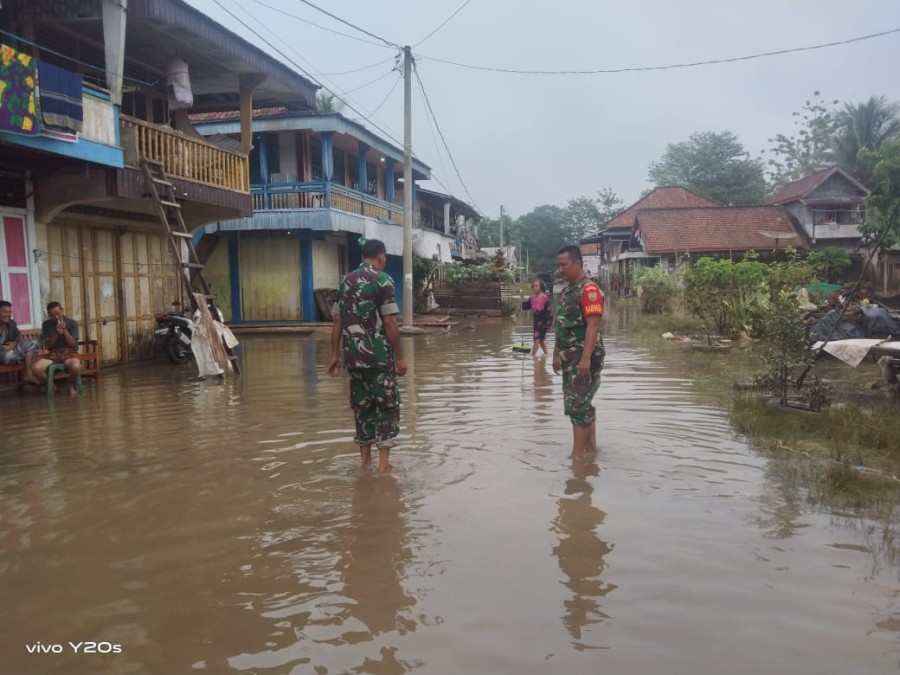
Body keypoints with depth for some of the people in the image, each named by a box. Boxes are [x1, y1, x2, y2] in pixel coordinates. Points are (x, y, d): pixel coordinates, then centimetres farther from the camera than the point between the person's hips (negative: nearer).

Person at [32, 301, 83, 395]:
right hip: (52, 353, 2)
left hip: (69, 352, -2)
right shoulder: (46, 324, 7)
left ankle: (71, 385, -2)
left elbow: (73, 344, -3)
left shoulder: (72, 323, 2)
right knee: (37, 368, -29)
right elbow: (47, 345, 3)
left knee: (76, 367, -37)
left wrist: (64, 330, -15)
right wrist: (56, 333, -13)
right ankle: (50, 386, 3)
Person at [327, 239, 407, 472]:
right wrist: (399, 356, -8)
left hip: (353, 355, 6)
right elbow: (389, 322, -13)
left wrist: (335, 354, 13)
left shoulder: (346, 281, 11)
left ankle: (365, 460, 20)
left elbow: (337, 321, 10)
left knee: (361, 405, 14)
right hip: (378, 354, -6)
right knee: (387, 405, 3)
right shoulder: (382, 280, -8)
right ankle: (383, 462, 0)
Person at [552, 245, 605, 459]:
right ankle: (591, 448, 23)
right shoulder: (565, 291, 14)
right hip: (569, 356, 9)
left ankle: (577, 454, 0)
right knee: (582, 403, 14)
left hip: (584, 356, -9)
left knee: (576, 404, -8)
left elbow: (593, 326, -22)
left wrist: (586, 358, -27)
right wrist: (557, 354, 18)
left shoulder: (589, 290, -15)